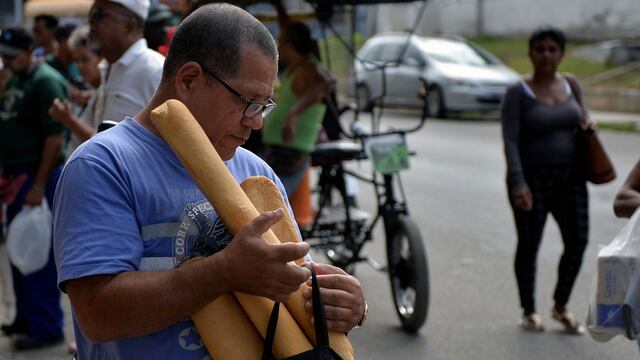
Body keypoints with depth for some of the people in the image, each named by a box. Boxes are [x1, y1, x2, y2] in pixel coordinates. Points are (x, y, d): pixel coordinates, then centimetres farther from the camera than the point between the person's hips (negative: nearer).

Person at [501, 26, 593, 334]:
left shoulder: (571, 85, 7)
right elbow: (510, 142, -16)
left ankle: (560, 306, 17)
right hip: (532, 179, -4)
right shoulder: (517, 93, -9)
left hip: (569, 177, 4)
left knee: (578, 240, -2)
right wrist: (518, 184, -26)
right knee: (529, 245, 3)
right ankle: (528, 311, 21)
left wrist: (586, 124, -1)